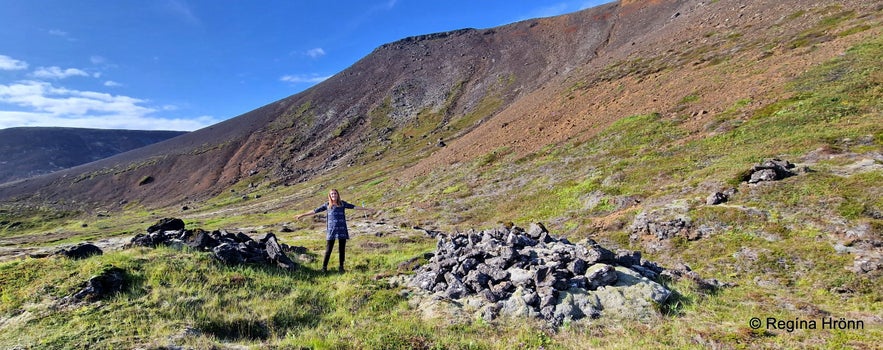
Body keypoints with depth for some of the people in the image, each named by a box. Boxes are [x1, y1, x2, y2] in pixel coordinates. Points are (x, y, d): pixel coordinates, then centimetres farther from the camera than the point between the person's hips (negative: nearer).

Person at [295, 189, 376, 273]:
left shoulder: (342, 203, 7)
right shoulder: (327, 205, 7)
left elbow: (354, 207, 5)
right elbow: (315, 211, 10)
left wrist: (368, 209, 1)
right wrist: (302, 215, 11)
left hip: (342, 230, 1)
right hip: (331, 230, -1)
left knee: (342, 249, 5)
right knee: (328, 250, 1)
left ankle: (341, 267, 17)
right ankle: (324, 267, 13)